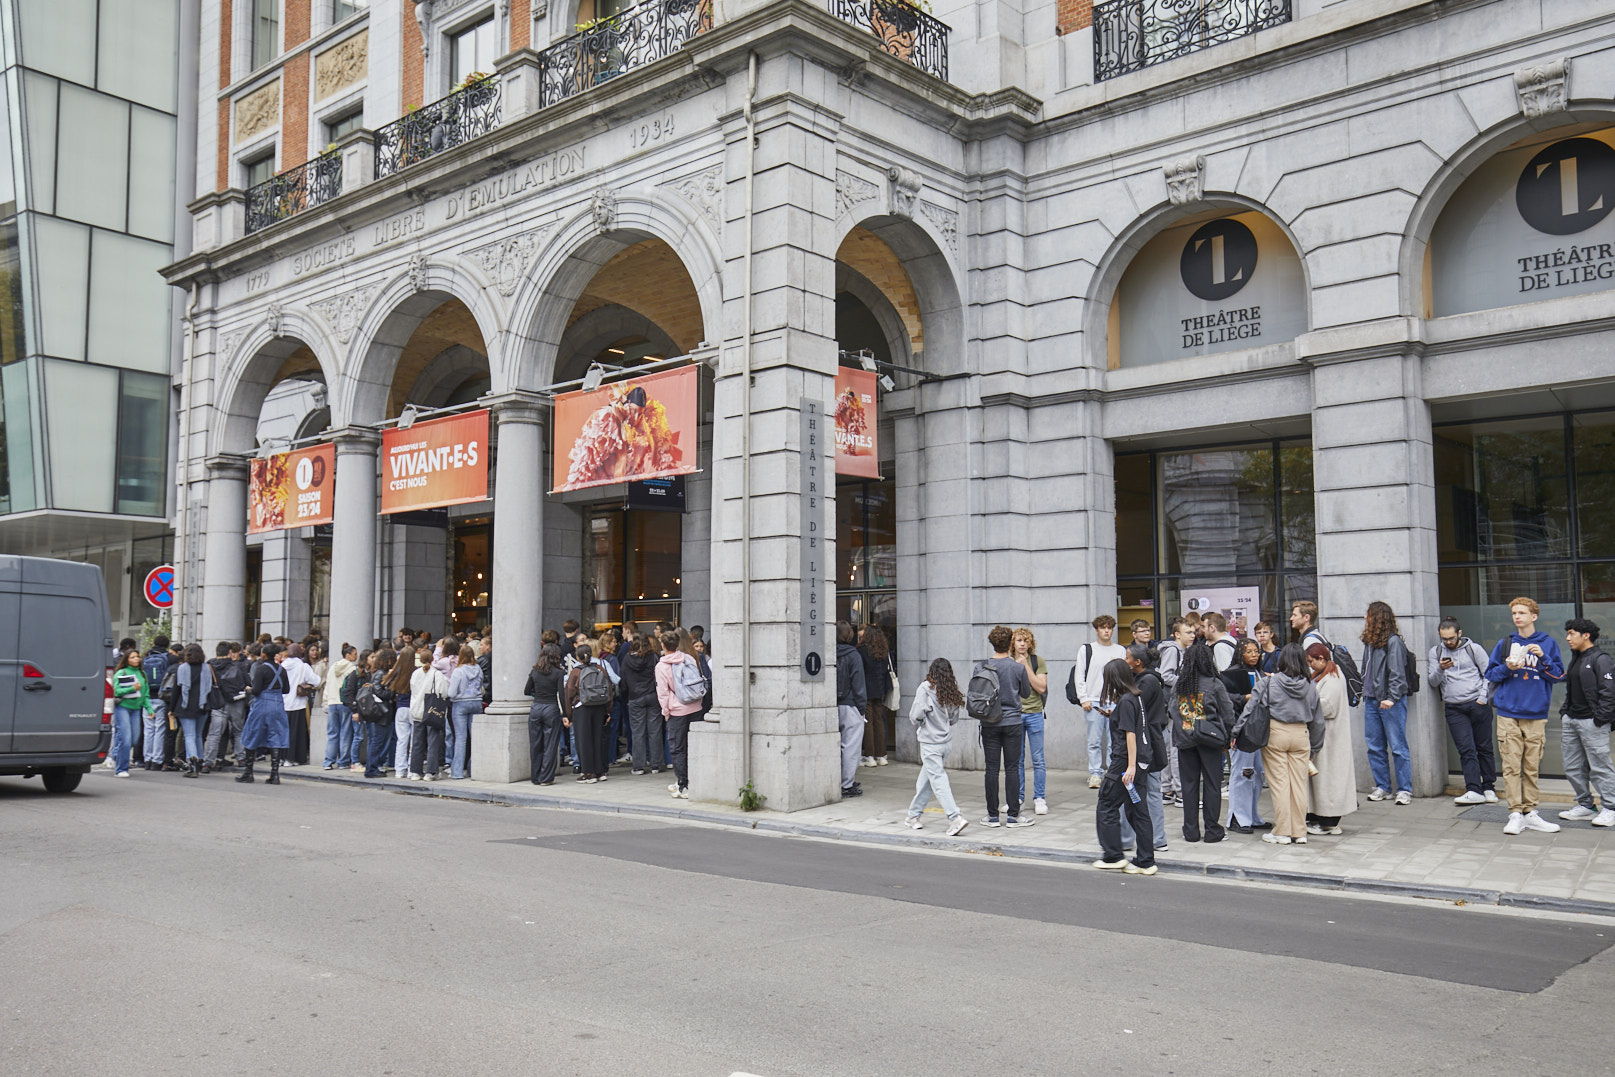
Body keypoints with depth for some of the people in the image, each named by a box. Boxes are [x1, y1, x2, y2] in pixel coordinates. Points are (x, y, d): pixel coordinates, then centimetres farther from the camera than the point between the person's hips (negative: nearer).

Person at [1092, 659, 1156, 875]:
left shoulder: (1125, 701, -15)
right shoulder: (1134, 698, 12)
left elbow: (1130, 734, -19)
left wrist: (1131, 766, -21)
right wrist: (1112, 715, 18)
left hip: (1123, 762, -9)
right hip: (1131, 763, 9)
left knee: (1107, 806, 3)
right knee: (1137, 810, 9)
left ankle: (1113, 856, 9)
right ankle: (1146, 862, 11)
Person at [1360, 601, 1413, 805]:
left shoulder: (1393, 641, -9)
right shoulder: (1369, 642, 13)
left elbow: (1397, 673, -14)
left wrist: (1392, 697, -20)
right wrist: (1365, 693, 11)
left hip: (1391, 702, -8)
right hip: (1371, 700, 8)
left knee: (1398, 746, -2)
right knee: (1375, 747, 9)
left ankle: (1404, 790, 3)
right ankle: (1382, 787, 17)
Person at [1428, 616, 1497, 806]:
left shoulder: (1474, 648, 4)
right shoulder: (1436, 652, 10)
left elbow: (1488, 674, 5)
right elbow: (1433, 682, 6)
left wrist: (1483, 698, -5)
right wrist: (1440, 669, -14)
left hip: (1478, 705, -1)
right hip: (1454, 708, 1)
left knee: (1484, 748, 4)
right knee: (1466, 750, -6)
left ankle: (1489, 788, 13)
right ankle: (1474, 791, -9)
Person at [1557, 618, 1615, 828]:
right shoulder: (1576, 659, 18)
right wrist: (1564, 712, 15)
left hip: (1591, 722, -9)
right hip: (1571, 720, 9)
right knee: (1573, 767, 11)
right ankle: (1585, 806, 20)